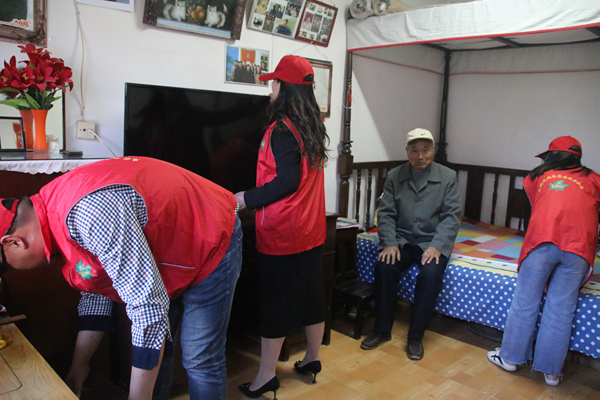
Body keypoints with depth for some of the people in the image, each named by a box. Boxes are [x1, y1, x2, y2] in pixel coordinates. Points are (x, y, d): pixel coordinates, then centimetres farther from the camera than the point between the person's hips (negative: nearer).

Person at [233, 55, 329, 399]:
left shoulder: (282, 129, -16)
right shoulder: (314, 126, 9)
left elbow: (286, 180, -22)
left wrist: (246, 199, -13)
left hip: (282, 232, -8)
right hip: (312, 229, 8)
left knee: (275, 303, 2)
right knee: (312, 294, 17)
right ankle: (312, 359, 33)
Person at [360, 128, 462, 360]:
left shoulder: (447, 177, 0)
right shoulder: (394, 176, 4)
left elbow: (452, 216, -5)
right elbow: (385, 214, 0)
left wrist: (436, 246, -19)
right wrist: (390, 243, -16)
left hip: (433, 242, -1)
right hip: (401, 240, 1)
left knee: (431, 273, -30)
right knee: (384, 266, -26)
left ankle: (415, 337, -13)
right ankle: (382, 331, -8)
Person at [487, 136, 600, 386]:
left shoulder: (538, 176, 24)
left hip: (542, 239, -1)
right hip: (579, 246, 1)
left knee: (525, 302, 9)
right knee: (561, 309, 6)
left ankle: (510, 357, 20)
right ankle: (551, 371, 16)